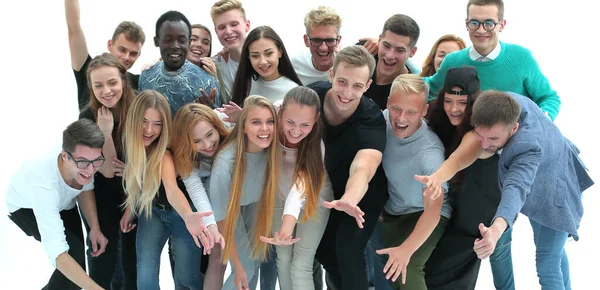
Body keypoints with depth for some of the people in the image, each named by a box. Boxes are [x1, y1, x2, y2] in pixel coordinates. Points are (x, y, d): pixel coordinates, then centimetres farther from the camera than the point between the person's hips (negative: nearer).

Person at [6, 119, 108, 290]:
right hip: (26, 206, -5)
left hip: (62, 201, 5)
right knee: (75, 253, -23)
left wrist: (95, 227, -21)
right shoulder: (44, 185, -50)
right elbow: (56, 252, -54)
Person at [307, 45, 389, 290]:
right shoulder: (313, 93, -25)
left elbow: (362, 169, -54)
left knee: (347, 248, -20)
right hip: (327, 188, 5)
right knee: (319, 244, 11)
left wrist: (348, 201, -75)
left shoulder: (372, 120, -38)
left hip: (364, 193, -4)